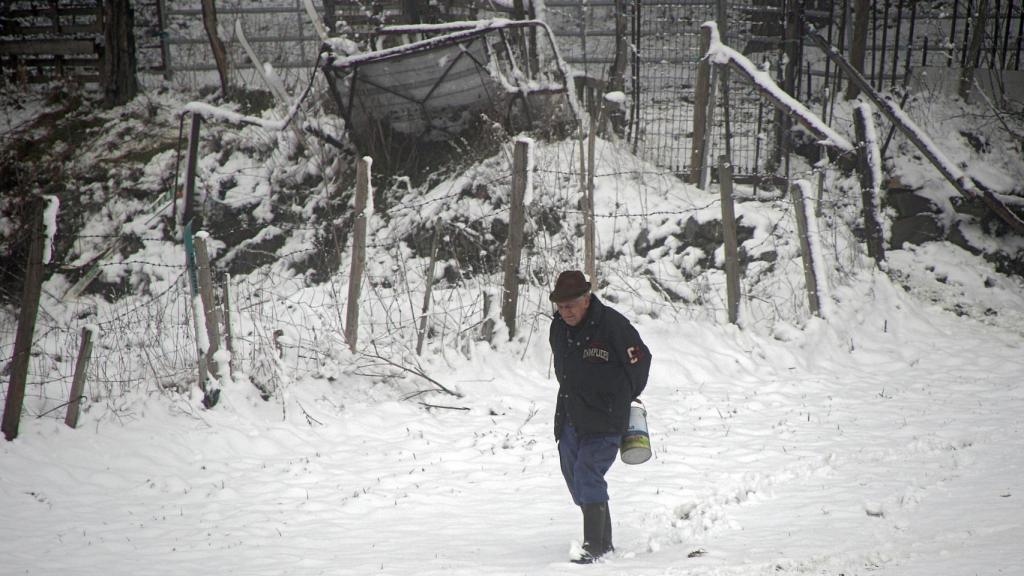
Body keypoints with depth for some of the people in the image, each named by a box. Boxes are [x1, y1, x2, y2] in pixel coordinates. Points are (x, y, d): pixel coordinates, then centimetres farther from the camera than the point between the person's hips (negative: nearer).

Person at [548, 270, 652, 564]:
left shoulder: (612, 324, -15)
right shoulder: (558, 327, 6)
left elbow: (641, 360, -4)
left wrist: (622, 400, 7)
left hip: (605, 421, -7)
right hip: (570, 418, 7)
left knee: (587, 473, -20)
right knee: (574, 477, 11)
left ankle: (594, 548, -16)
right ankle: (605, 544, 25)